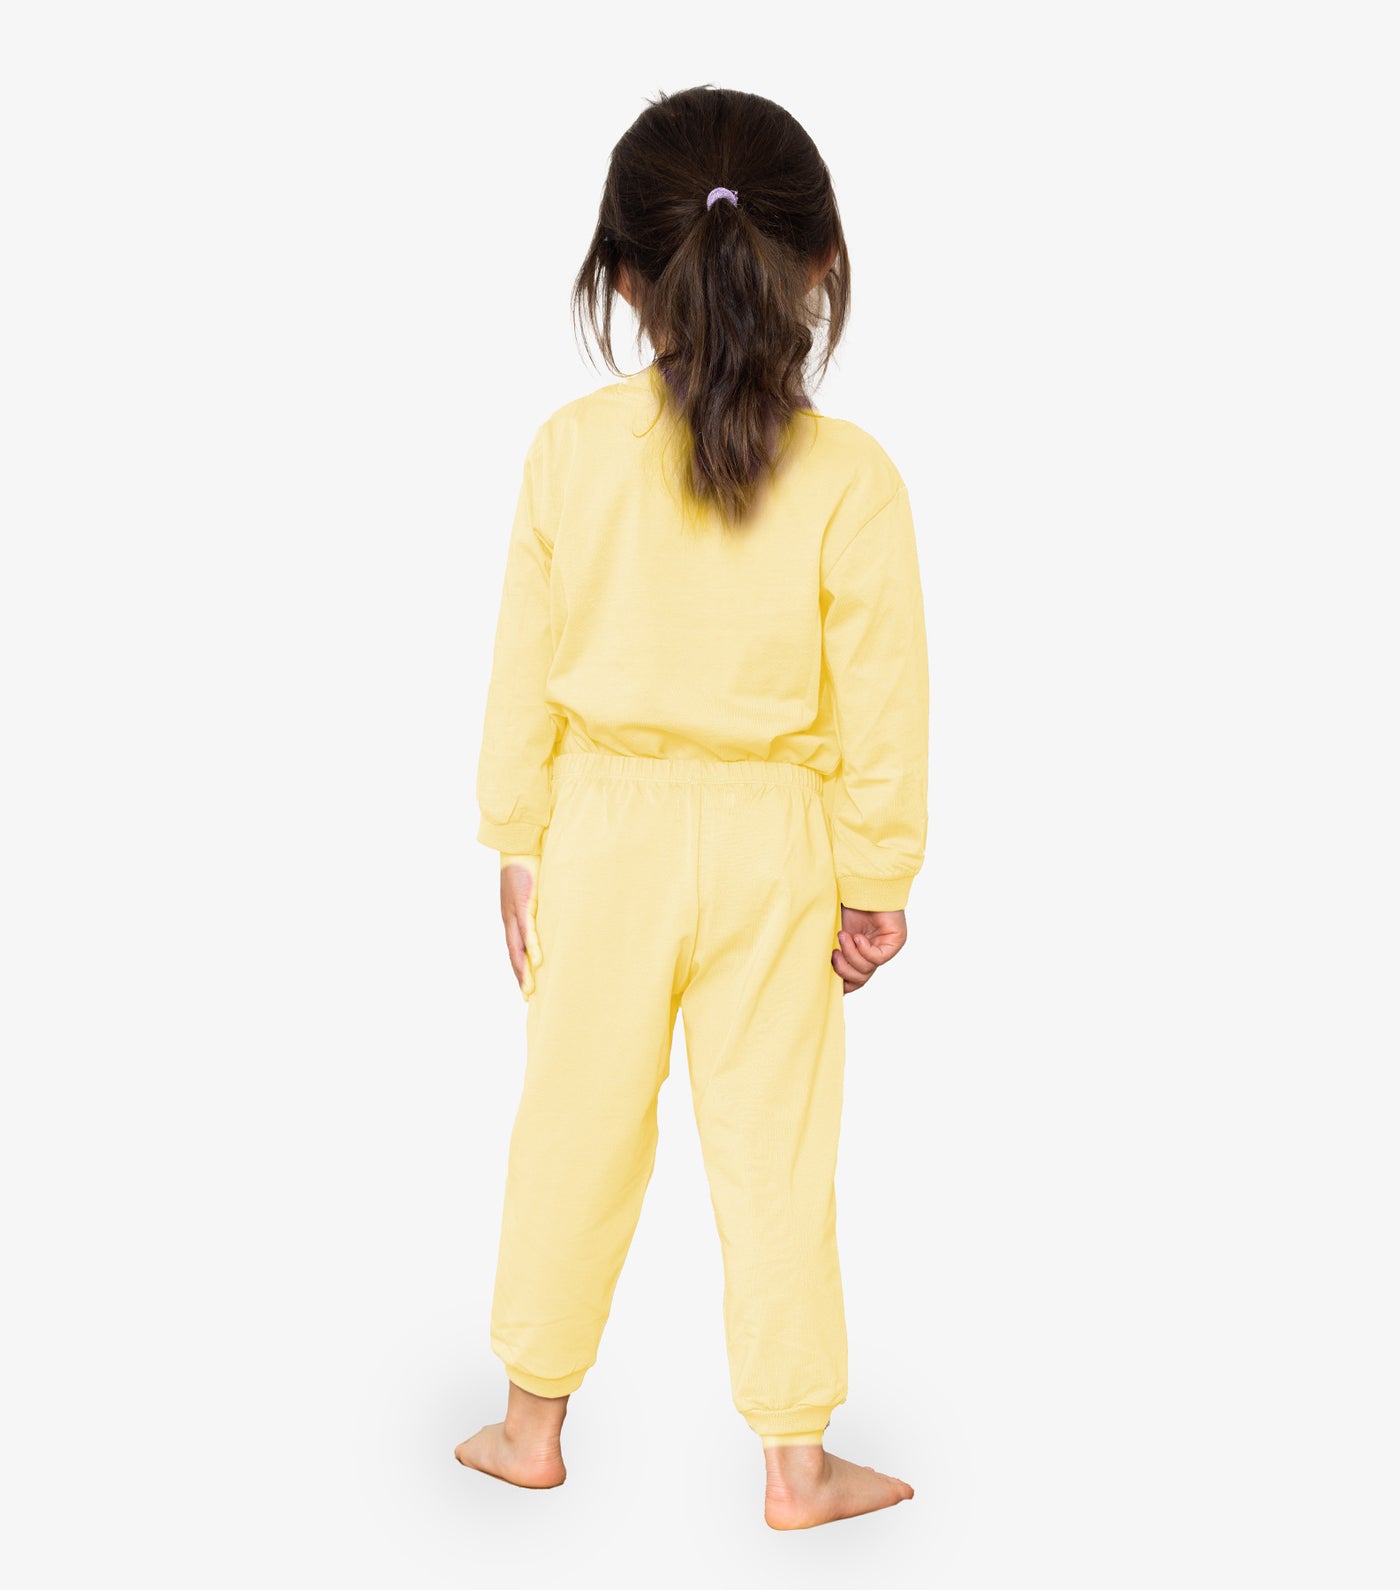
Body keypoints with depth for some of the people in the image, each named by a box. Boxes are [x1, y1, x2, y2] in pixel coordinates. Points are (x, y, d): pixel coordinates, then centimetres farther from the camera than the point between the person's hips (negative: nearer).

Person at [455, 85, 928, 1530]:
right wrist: (877, 882, 3)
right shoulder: (852, 476, -12)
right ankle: (795, 1463, 23)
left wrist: (516, 842, 10)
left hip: (604, 830, 1)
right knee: (774, 1149, 10)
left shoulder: (570, 448, -8)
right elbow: (880, 711, -8)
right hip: (772, 845, -1)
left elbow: (524, 670, -2)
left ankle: (533, 1424, 31)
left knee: (575, 1128, 15)